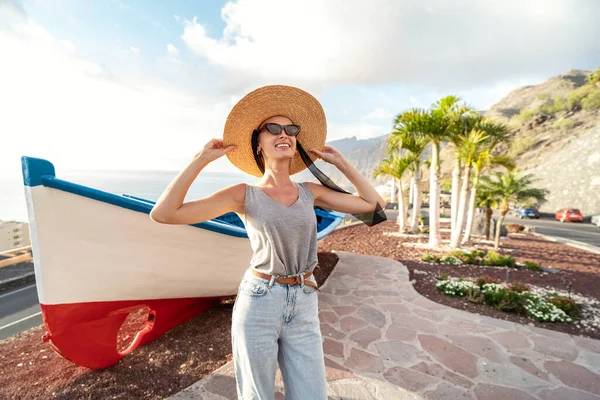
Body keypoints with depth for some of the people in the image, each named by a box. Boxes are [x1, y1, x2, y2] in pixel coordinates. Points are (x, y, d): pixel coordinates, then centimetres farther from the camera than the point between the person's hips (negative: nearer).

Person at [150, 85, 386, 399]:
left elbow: (374, 204, 8)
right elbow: (163, 214, -12)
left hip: (303, 308, 3)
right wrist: (202, 159, -11)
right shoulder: (245, 195, -6)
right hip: (258, 303, -2)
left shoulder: (310, 192, 4)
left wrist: (340, 162, 9)